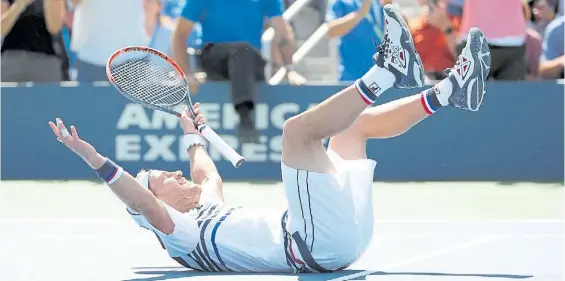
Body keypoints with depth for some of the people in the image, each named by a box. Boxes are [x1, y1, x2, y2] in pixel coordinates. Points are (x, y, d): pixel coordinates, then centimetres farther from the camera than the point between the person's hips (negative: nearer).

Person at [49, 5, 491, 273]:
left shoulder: (207, 211, 27)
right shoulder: (177, 231, 0)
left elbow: (210, 177, 48)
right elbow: (143, 203, -18)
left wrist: (193, 135, 56)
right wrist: (93, 159, -26)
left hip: (342, 235, 10)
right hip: (317, 245, -10)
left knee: (354, 123, 24)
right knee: (297, 129, -23)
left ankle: (450, 91, 11)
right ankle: (385, 72, -28)